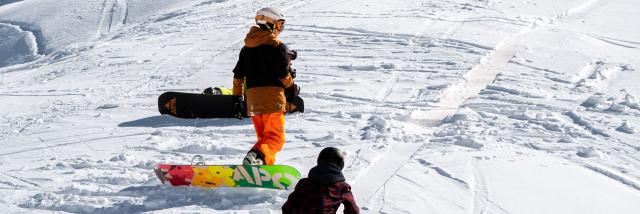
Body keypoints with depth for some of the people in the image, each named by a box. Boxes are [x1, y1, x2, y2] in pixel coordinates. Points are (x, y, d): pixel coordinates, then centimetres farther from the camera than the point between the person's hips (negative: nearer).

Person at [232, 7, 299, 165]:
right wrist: (292, 88, 9)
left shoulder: (247, 48, 16)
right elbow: (283, 74, -9)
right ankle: (257, 156, -36)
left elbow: (238, 75, 16)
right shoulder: (277, 46, -4)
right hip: (272, 95, -6)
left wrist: (237, 98, 21)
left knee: (263, 137, 18)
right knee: (275, 138, -9)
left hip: (252, 95, 6)